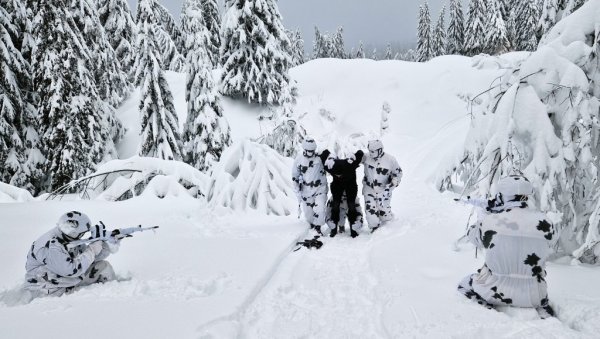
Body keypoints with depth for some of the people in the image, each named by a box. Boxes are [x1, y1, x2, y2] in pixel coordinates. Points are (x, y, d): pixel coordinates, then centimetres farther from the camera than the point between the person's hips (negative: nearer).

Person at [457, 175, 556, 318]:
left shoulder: (490, 221, -16)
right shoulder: (544, 223, -11)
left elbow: (474, 236, 4)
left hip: (496, 291, -3)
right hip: (533, 296, 3)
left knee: (464, 286, 25)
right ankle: (544, 312, 13)